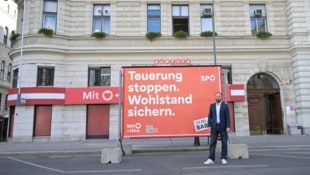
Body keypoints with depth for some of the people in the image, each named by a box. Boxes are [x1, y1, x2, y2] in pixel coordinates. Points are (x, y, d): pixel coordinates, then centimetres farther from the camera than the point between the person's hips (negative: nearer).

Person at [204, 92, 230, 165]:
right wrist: (209, 125, -3)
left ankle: (223, 158, 13)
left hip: (223, 126, -2)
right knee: (212, 143, -1)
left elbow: (228, 117, -2)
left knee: (224, 143, 3)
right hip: (214, 126, 2)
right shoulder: (212, 105, 10)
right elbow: (210, 116, 7)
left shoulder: (225, 105, 3)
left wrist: (228, 126, -11)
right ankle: (211, 159, 1)